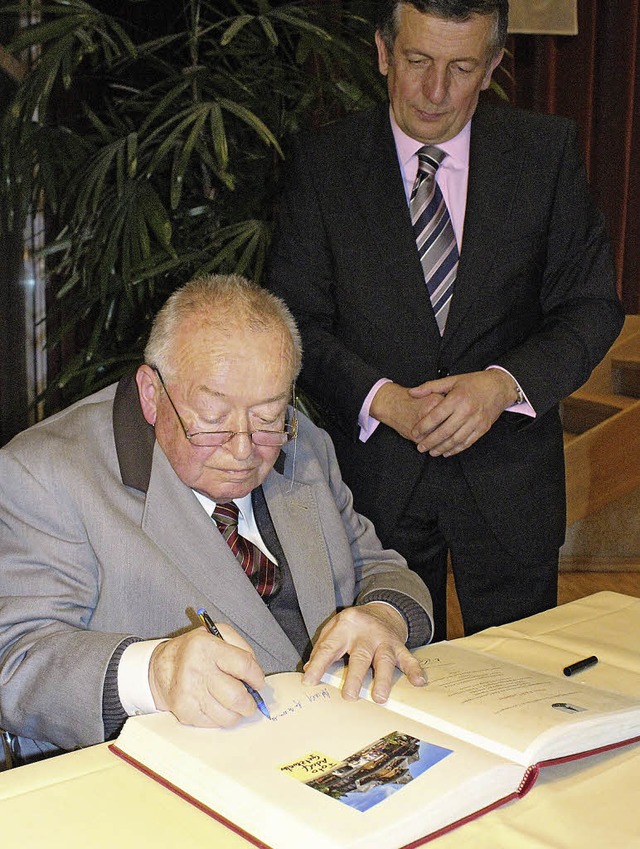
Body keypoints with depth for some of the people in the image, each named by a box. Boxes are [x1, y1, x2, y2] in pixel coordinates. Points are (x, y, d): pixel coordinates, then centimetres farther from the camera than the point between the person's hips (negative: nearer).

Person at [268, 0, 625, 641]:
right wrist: (382, 397, -20)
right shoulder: (323, 163, -1)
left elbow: (592, 306, -1)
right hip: (376, 475, 0)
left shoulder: (546, 151, 0)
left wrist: (503, 383, -18)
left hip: (509, 474, 1)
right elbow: (296, 320, -4)